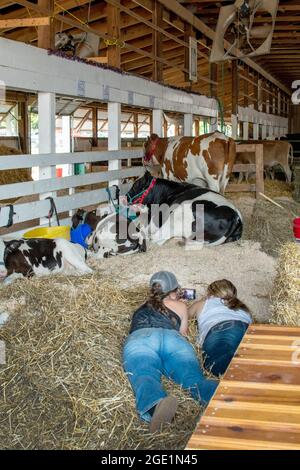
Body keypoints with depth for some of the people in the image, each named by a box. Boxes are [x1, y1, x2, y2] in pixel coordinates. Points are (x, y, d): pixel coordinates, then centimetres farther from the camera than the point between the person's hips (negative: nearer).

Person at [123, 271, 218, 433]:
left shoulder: (142, 308, 42)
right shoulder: (180, 306, 34)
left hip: (138, 339, 1)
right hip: (172, 337, -1)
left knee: (145, 377, -29)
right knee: (194, 378, -23)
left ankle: (156, 405, -64)